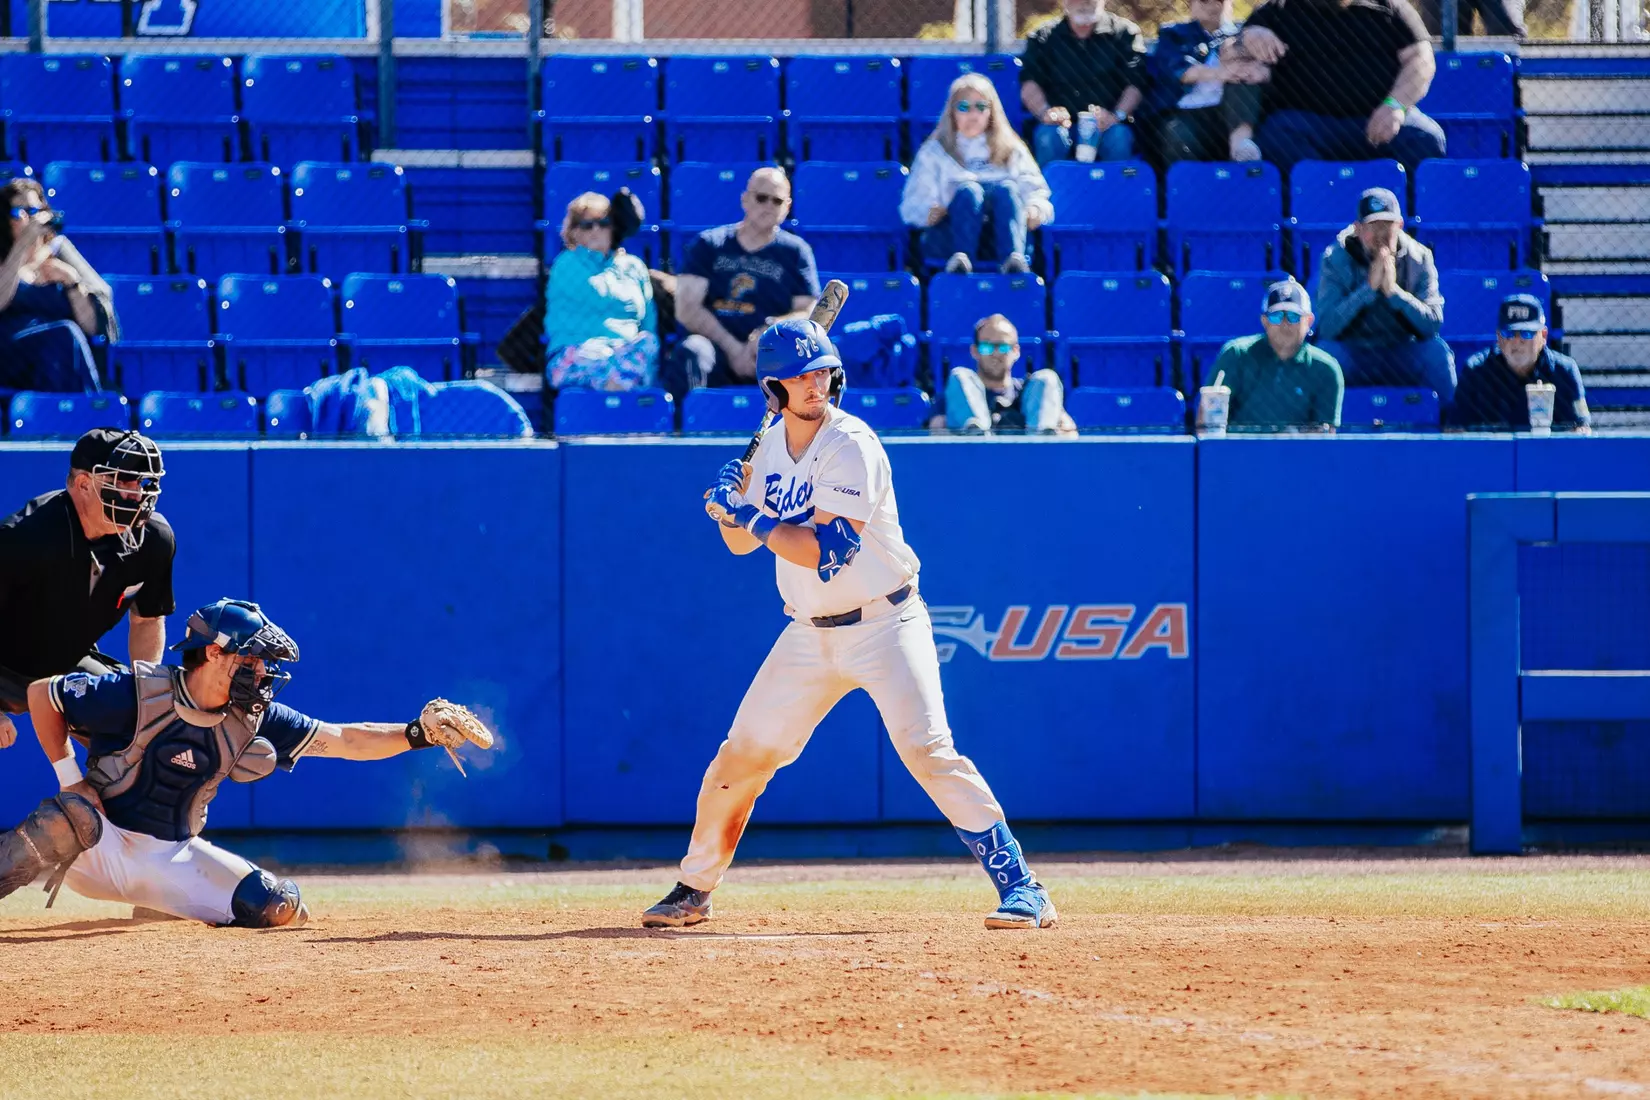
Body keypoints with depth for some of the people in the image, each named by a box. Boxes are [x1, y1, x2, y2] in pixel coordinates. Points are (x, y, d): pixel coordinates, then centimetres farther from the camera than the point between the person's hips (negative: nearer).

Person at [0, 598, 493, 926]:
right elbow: (41, 693, -9)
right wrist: (69, 777, -15)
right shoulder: (139, 694, -17)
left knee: (280, 908, -11)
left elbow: (342, 740, -2)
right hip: (100, 847, -5)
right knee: (74, 815, -40)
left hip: (173, 858, 5)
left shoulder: (253, 720, -1)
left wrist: (417, 734, -15)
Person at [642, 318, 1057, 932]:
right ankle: (693, 890, 25)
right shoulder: (771, 447, 6)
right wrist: (731, 507, -7)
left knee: (926, 748, -20)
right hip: (811, 633, 7)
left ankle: (1020, 887, -21)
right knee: (742, 754, 7)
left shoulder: (850, 446, -17)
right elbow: (743, 543, 14)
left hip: (883, 624, -7)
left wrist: (751, 516, -23)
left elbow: (828, 552, -25)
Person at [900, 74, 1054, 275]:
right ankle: (961, 258, -56)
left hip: (999, 242, 1)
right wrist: (929, 213, -13)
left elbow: (1036, 193, 14)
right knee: (969, 189, -30)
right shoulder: (934, 152, 22)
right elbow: (911, 206, 11)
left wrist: (1035, 210, -10)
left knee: (1006, 188, -28)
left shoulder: (1013, 151, 25)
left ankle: (1014, 259, -54)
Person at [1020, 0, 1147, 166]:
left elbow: (1135, 84, -3)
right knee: (1048, 137, -32)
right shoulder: (1043, 38, 8)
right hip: (1061, 125, 0)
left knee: (1119, 138, -32)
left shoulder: (1124, 33, 6)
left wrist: (1117, 116, -22)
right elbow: (1029, 84, 0)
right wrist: (1044, 112, -22)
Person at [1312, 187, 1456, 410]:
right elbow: (1327, 326, -22)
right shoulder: (1336, 258, -10)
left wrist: (1393, 290, -28)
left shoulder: (1419, 257, -6)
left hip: (1402, 358, 1)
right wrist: (1369, 287, -29)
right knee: (1326, 350, -32)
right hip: (1352, 358, -1)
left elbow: (1433, 324, -15)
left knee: (1437, 351, -26)